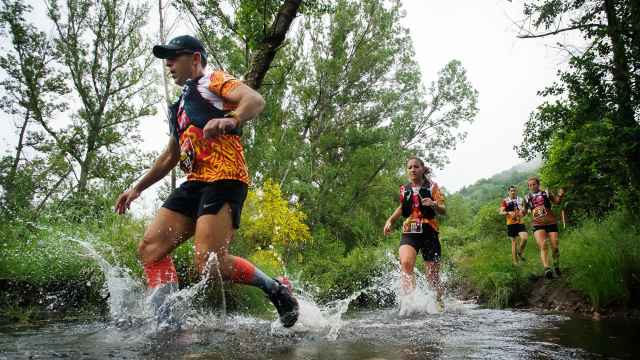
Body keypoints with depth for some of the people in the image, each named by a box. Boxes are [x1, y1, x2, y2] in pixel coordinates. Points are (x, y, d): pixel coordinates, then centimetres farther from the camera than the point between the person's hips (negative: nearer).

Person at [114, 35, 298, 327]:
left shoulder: (213, 81, 7)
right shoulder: (181, 107, 33)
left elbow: (255, 100, -13)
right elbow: (170, 157, 38)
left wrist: (231, 120, -35)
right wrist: (137, 188, 35)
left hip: (224, 178, -9)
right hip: (195, 182, 9)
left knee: (210, 263, -21)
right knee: (150, 248, -4)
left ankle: (276, 289, -2)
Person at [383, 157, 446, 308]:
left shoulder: (432, 186, 4)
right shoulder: (404, 189, 12)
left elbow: (443, 210, -2)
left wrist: (433, 204, -23)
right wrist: (390, 220, 15)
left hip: (429, 233, -2)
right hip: (409, 233, 2)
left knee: (432, 276, 2)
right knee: (405, 263, -28)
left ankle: (440, 304, 27)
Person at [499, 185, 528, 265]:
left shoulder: (520, 200, 12)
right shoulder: (505, 201, 2)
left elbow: (524, 211, 21)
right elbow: (501, 212, -6)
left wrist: (523, 211, -4)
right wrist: (508, 213, -26)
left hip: (520, 222, 2)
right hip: (511, 223, -2)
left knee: (524, 238, -19)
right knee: (514, 241, 0)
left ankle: (520, 253, 6)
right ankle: (515, 261, 8)